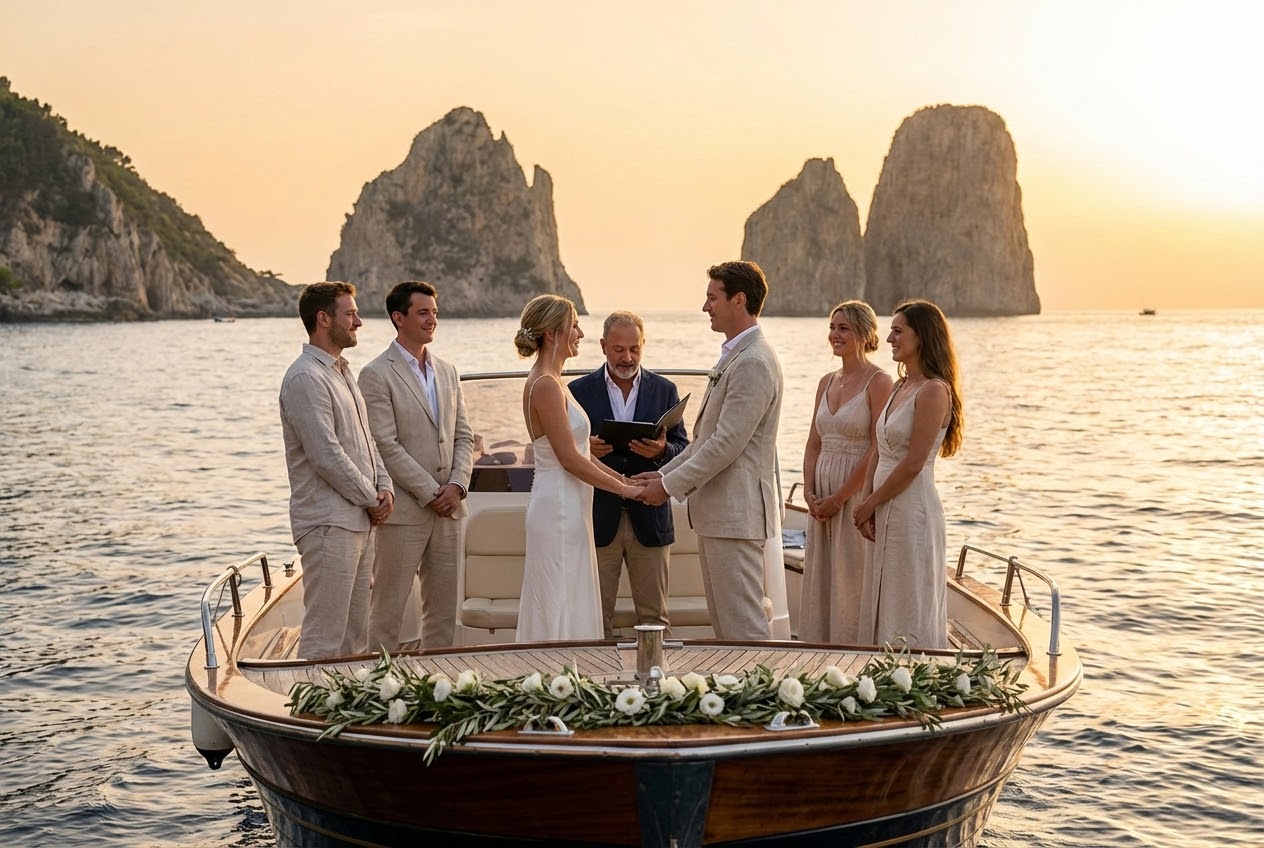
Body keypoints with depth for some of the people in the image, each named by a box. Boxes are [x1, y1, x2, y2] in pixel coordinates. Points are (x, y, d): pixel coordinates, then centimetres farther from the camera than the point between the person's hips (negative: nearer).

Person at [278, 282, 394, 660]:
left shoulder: (342, 373, 18)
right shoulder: (306, 378, -14)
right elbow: (327, 456, -19)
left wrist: (384, 486, 4)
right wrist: (372, 499, -8)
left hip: (359, 521, 10)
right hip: (328, 524, -10)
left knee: (355, 636, 14)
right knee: (323, 639, -7)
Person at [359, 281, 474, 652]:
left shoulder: (447, 371, 14)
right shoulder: (376, 375, -7)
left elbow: (463, 436, 13)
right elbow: (386, 446, -13)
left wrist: (457, 485, -4)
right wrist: (431, 493, -13)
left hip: (447, 508, 6)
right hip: (404, 510, -6)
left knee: (443, 608, 11)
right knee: (388, 608, 0)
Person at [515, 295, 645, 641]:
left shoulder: (550, 382, 14)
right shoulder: (545, 385, -16)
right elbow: (569, 459, -18)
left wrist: (624, 480, 12)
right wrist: (624, 488, -11)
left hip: (567, 507, 10)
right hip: (559, 509, -10)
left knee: (567, 609, 13)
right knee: (562, 612, -4)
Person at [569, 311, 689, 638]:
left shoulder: (664, 390, 8)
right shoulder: (579, 391, 4)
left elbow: (683, 449, 5)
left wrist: (661, 451, -17)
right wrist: (585, 449, -19)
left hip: (649, 517, 1)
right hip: (599, 518, -1)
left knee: (653, 616, 6)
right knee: (596, 616, 4)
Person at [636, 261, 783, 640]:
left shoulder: (753, 363, -17)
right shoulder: (734, 355, 17)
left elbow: (727, 444, -21)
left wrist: (670, 485, -15)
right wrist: (665, 473, 12)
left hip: (736, 512, -11)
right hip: (718, 510, 11)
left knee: (743, 624, -5)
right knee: (722, 621, 15)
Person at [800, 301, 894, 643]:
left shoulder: (879, 381, -9)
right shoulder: (827, 382, 13)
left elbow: (878, 449, -15)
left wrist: (838, 498, -15)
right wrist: (810, 492, 0)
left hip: (858, 495, -7)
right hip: (822, 497, 7)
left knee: (852, 583, -2)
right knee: (819, 582, 9)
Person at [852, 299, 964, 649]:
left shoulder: (933, 390, -14)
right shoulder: (901, 387, 14)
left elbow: (913, 463, -17)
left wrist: (870, 504, -8)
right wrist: (868, 505, 2)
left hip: (912, 513, -9)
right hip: (886, 514, 9)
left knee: (909, 614, 0)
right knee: (883, 609, 13)